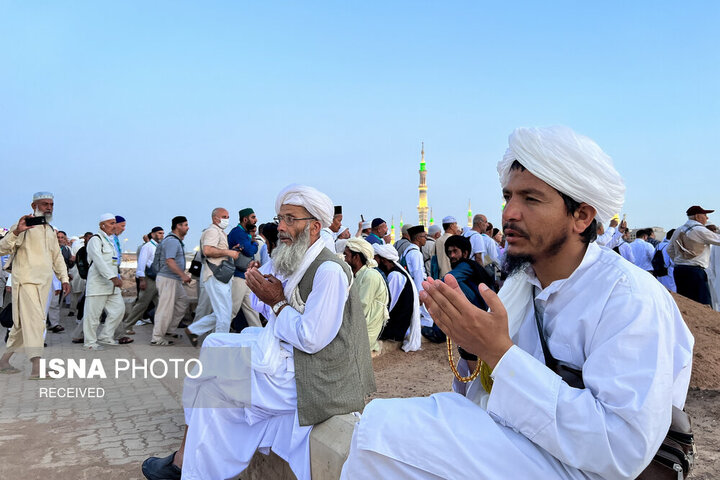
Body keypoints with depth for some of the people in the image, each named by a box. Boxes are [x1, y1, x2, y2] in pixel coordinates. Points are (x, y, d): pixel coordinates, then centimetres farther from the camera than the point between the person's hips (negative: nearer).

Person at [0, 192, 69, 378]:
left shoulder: (50, 230, 20)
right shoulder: (24, 227, -3)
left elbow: (57, 256, 25)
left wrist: (64, 278, 16)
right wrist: (16, 232, -28)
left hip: (44, 283, 7)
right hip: (26, 280, -7)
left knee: (25, 322, 12)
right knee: (35, 320, -16)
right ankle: (36, 367, -20)